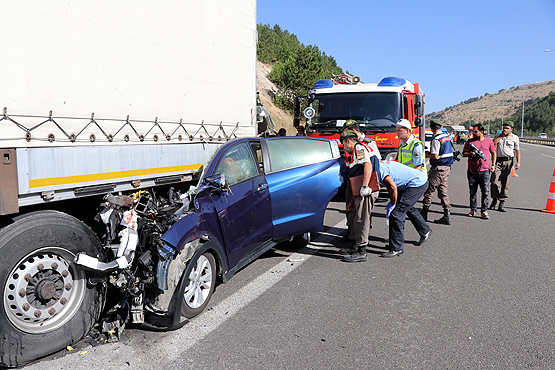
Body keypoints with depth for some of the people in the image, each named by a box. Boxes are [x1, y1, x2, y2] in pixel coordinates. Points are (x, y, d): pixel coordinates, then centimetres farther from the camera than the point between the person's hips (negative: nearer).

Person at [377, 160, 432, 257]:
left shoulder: (379, 169, -20)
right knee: (408, 207, 31)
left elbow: (393, 187, -31)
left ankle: (396, 249, -5)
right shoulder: (382, 164, 11)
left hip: (417, 184, -11)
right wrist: (392, 201, 16)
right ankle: (425, 231, 51)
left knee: (396, 212, -11)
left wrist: (392, 204, -17)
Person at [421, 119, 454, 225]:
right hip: (447, 167, 9)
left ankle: (424, 213, 8)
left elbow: (435, 156, -19)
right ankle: (447, 215, 6)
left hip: (438, 168, -9)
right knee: (443, 190, 9)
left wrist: (426, 154, -1)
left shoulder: (436, 139, -16)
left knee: (429, 190, 1)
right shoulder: (447, 136, 11)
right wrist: (430, 153, 20)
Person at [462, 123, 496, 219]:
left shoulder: (489, 141, 6)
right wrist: (470, 154, -12)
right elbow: (463, 154, 8)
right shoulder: (469, 142, 6)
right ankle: (473, 209, 17)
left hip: (484, 170, -1)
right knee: (472, 191, 7)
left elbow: (493, 153, 15)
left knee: (485, 191, -4)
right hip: (472, 171, 1)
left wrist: (493, 165, 6)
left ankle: (484, 211, 1)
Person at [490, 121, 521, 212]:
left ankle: (502, 203, 4)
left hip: (509, 161, -1)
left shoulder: (515, 138, 7)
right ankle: (494, 200, 13)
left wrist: (518, 162, -7)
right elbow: (493, 143, -9)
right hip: (498, 160, 1)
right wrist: (501, 135, -7)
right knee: (495, 182, -6)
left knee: (506, 184, -1)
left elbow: (517, 151, 4)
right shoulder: (498, 136, 10)